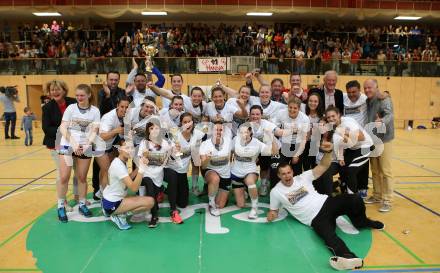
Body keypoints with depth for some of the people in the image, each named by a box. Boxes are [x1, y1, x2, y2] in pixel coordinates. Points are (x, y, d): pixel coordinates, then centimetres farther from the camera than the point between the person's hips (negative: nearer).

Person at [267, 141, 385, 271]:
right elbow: (273, 211, 12)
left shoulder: (303, 177, 5)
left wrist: (328, 152, -21)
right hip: (316, 219, -3)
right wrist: (271, 215, -13)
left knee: (355, 200, -23)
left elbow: (323, 166, -1)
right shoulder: (276, 192, 2)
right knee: (328, 235, -36)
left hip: (326, 203, 3)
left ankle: (361, 222, 7)